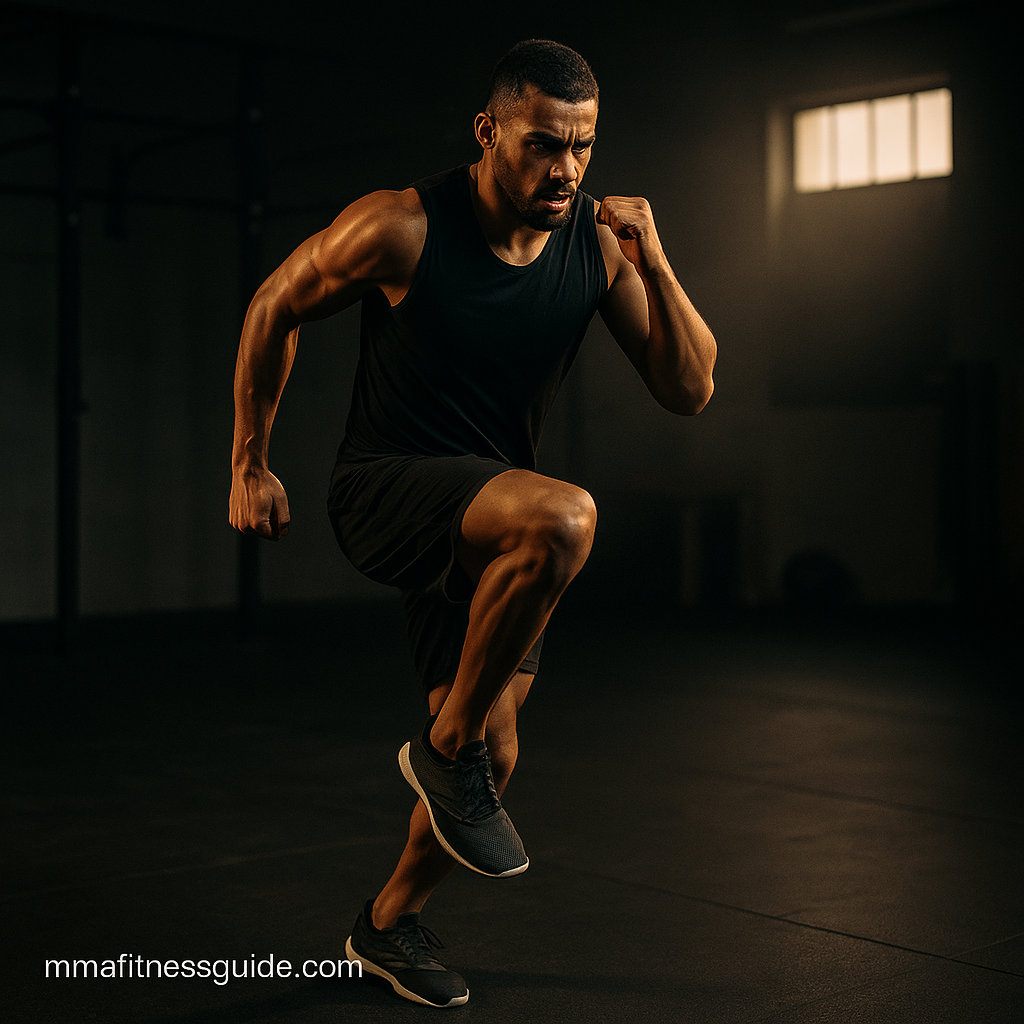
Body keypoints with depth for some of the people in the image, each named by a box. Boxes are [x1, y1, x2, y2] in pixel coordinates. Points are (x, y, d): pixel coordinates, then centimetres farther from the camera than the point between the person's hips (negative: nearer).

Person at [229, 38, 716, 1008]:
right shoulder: (402, 227, -17)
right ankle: (445, 745, -16)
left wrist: (653, 263, -19)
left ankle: (389, 924, 36)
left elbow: (689, 390, -5)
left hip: (487, 515, 6)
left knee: (490, 757, 9)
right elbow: (274, 309, -2)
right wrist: (249, 465, -1)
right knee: (563, 516, -36)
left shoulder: (597, 243, -5)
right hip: (383, 490, -5)